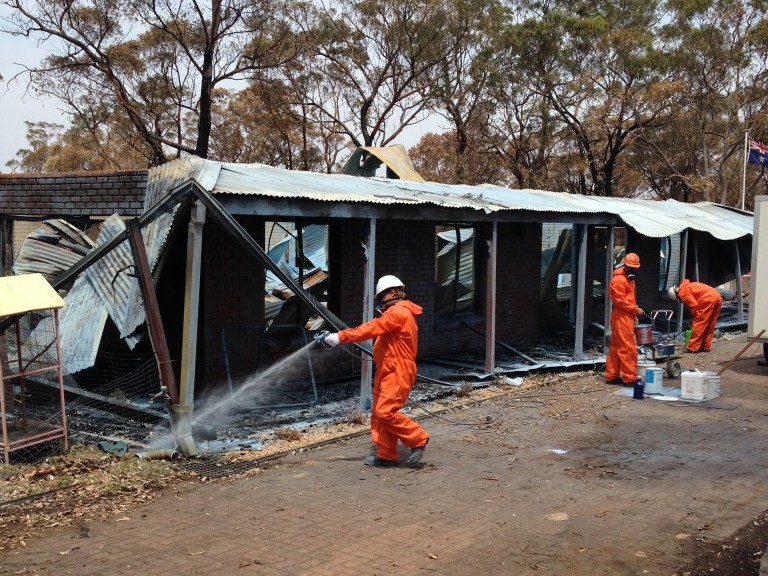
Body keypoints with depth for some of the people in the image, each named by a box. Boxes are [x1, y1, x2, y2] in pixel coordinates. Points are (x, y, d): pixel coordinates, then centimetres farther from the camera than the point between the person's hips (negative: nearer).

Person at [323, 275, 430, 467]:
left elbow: (372, 328, -21)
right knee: (378, 414, 8)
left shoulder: (398, 312, -13)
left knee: (385, 412, -16)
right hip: (387, 372, 11)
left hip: (397, 373, -11)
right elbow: (376, 329, 16)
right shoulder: (396, 313, 23)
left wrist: (341, 336, -22)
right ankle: (386, 455, 13)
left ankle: (417, 439, -2)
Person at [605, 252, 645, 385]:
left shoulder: (629, 279, 20)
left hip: (627, 317, 10)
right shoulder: (619, 280, -13)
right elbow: (619, 300, -18)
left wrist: (635, 309, 10)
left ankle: (612, 376, 16)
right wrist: (635, 309, -16)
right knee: (628, 348, -9)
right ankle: (630, 378, -7)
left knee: (615, 348, 11)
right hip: (621, 317, -10)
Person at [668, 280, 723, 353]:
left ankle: (692, 348, -1)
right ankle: (706, 346, 19)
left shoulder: (683, 292, 3)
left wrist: (696, 317, 7)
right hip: (717, 297, 9)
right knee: (709, 325, 17)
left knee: (699, 324, -3)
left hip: (708, 299, -9)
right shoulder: (689, 287, 32)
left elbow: (694, 305, -7)